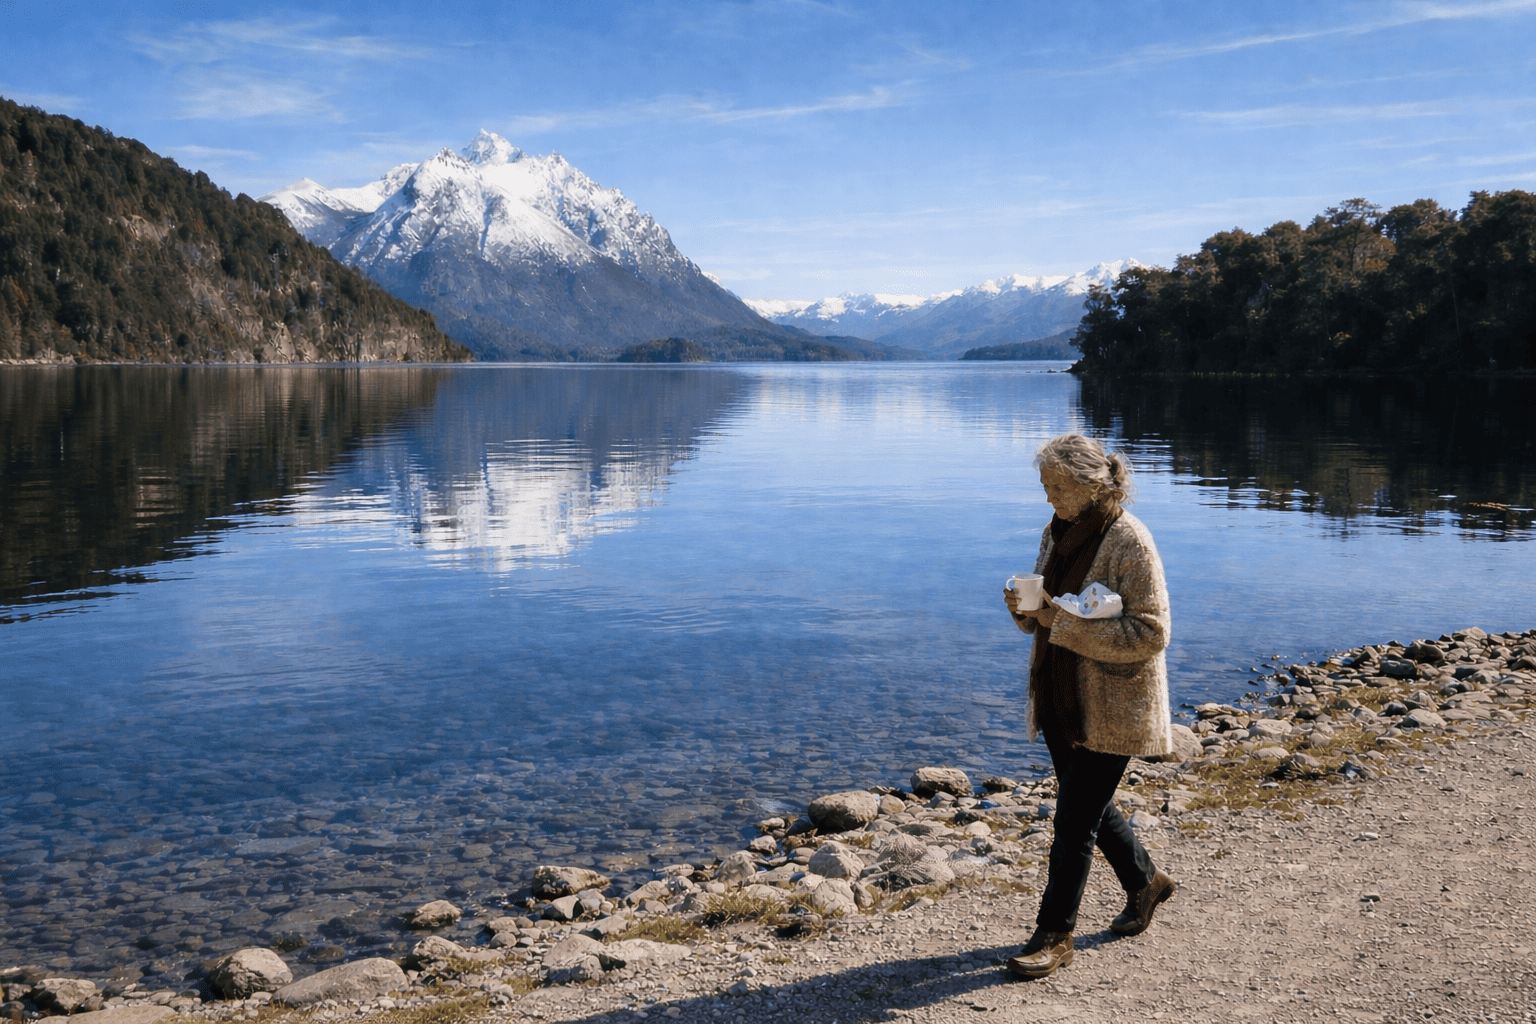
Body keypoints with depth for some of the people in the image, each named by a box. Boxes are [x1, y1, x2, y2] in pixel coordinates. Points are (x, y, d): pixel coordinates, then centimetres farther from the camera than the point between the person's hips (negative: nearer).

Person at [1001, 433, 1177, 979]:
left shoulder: (1130, 542, -17)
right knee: (1090, 805, 19)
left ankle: (1054, 936, 8)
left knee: (1075, 819, -4)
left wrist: (1066, 623, -25)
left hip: (1112, 707, -8)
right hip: (1061, 698, 8)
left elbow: (1150, 633, -21)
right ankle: (1145, 882, 43)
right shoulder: (1057, 532, 6)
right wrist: (1025, 607, -9)